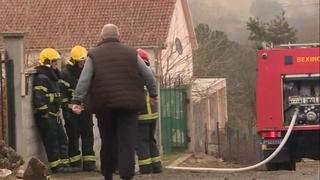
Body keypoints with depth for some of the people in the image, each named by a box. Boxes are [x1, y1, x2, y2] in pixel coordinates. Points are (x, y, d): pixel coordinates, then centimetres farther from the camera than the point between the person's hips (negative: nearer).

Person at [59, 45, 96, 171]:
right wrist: (66, 109, -15)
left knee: (88, 137, 4)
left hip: (86, 110, 5)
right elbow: (63, 93, -11)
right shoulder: (66, 74, -8)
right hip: (72, 111, -5)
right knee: (73, 137, 1)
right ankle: (75, 163, 8)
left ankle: (89, 163, 7)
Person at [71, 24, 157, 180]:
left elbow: (84, 80, -5)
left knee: (107, 142, 13)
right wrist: (153, 93, 24)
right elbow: (148, 75, 10)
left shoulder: (94, 55, 3)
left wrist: (77, 100, -6)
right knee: (127, 142, -3)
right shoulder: (131, 53, 7)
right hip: (129, 105, 0)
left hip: (104, 106, 0)